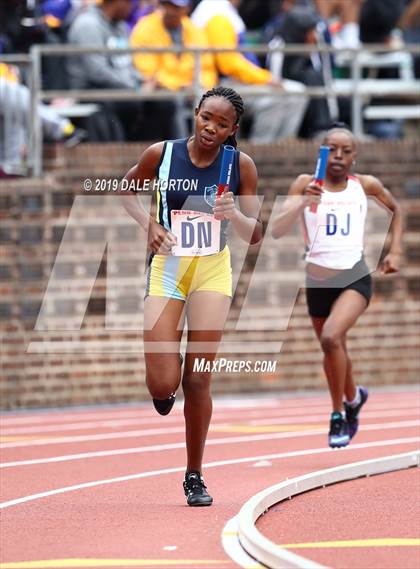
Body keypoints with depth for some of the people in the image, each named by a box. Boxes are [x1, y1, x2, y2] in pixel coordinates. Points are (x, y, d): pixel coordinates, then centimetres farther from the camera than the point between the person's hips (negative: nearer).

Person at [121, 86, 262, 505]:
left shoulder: (240, 166, -6)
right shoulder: (161, 154, -7)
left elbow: (254, 235, 0)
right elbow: (127, 189, 13)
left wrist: (233, 215, -21)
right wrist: (148, 223, -5)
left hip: (212, 270, 0)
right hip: (166, 267, 0)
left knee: (198, 381, -3)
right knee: (162, 386, -8)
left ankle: (194, 477, 12)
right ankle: (164, 385, 32)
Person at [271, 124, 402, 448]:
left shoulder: (365, 185, -2)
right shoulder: (306, 185, -5)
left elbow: (395, 209, 19)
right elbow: (277, 232, -14)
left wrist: (396, 251, 9)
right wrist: (302, 203, -28)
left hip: (355, 278, -2)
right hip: (318, 280, 2)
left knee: (331, 337, -27)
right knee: (334, 350, 18)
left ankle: (339, 415, -10)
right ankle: (354, 397, 52)